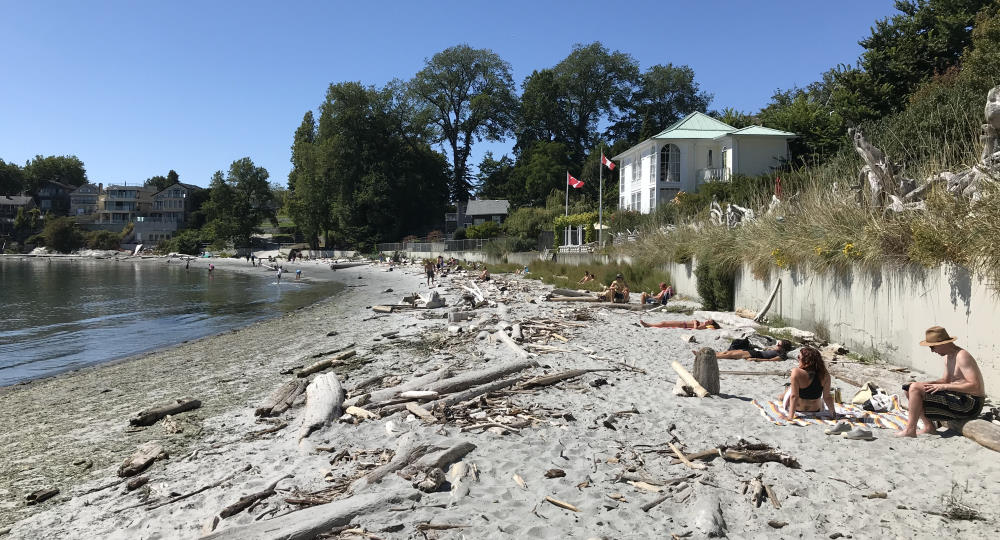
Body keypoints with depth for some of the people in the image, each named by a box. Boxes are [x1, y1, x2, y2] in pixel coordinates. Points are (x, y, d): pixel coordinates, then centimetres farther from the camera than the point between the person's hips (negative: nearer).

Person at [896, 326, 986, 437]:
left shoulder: (962, 356, -17)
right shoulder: (948, 357, 13)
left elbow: (974, 386, -25)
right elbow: (945, 380, 22)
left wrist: (944, 386, -24)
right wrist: (929, 383, 2)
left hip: (969, 405, -10)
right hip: (959, 399, 10)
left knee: (915, 388, -21)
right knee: (909, 391, 10)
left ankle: (910, 430, -15)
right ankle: (929, 426, 5)